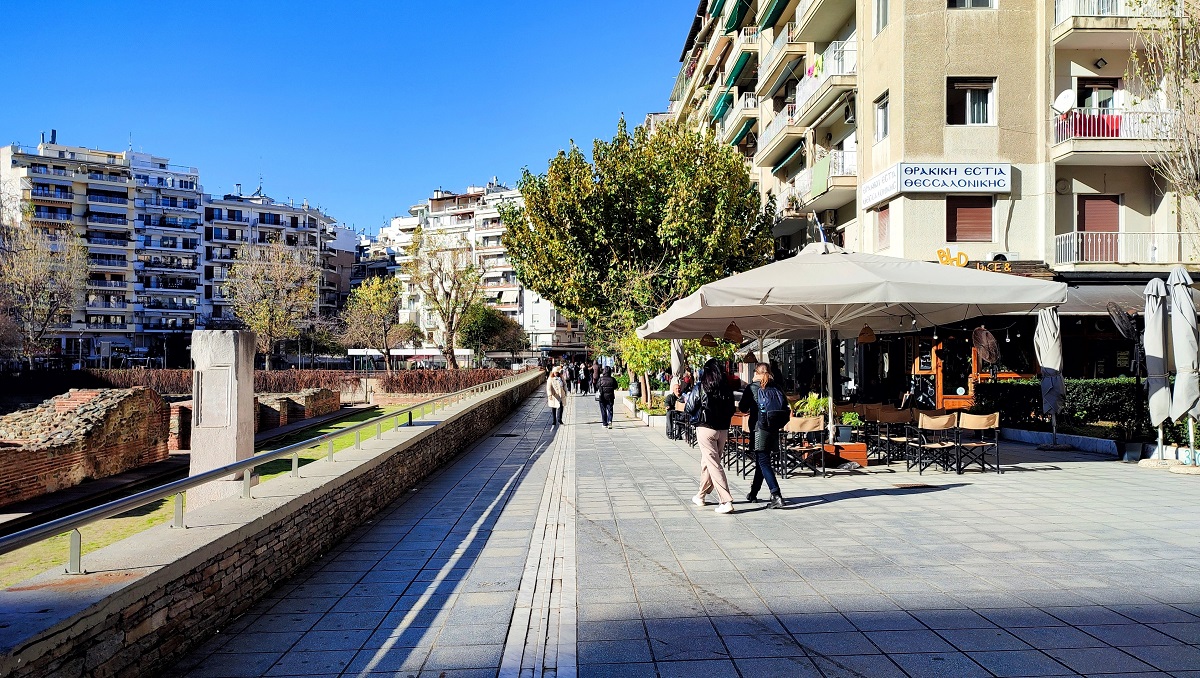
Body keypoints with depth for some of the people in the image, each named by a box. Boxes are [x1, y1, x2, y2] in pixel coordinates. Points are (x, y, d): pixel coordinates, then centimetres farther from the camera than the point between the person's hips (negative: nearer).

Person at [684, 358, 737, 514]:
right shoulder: (727, 389, 1)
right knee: (707, 462, 19)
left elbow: (688, 410, -6)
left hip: (706, 429, -5)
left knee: (713, 464, -5)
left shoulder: (700, 388, -9)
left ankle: (726, 501, -13)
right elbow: (732, 410, 10)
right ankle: (701, 496, 33)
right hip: (723, 430, 5)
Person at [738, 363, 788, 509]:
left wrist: (749, 410, 21)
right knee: (761, 461, 17)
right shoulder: (776, 388, 7)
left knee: (763, 462, -6)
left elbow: (742, 408, -1)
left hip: (759, 428, -5)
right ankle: (753, 493, 30)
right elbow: (785, 408, 6)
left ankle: (776, 495, -20)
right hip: (774, 429, 5)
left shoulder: (752, 388, -4)